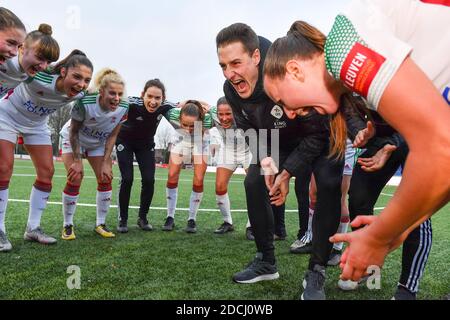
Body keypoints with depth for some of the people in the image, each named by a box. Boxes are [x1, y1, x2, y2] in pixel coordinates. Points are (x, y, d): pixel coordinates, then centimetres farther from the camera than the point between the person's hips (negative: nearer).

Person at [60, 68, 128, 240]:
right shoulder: (85, 102, -37)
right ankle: (67, 225, 2)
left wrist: (106, 162, -15)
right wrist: (77, 161, -23)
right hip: (73, 139, -4)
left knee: (106, 179, -5)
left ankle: (101, 224, 10)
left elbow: (112, 135, -13)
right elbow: (74, 132, -22)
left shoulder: (123, 107, -26)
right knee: (75, 179, -14)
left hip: (98, 143, 4)